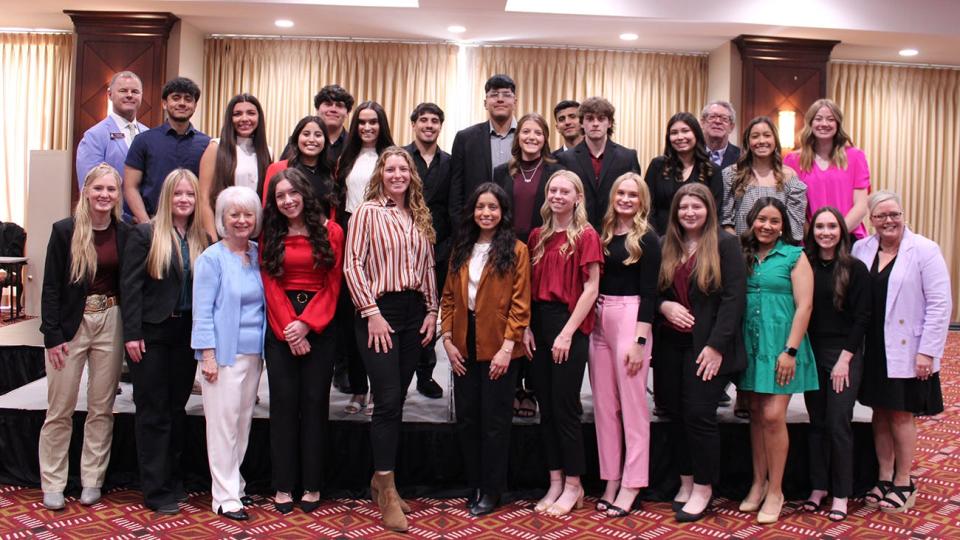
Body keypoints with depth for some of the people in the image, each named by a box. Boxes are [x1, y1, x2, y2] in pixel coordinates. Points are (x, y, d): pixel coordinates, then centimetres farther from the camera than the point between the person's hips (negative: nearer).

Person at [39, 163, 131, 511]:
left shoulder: (124, 234, 2)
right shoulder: (65, 231, -4)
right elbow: (51, 287, -4)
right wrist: (52, 335, -9)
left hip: (110, 323, 2)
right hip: (70, 325, -2)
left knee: (102, 408, 8)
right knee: (60, 409, 4)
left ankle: (92, 481, 19)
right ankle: (52, 485, 16)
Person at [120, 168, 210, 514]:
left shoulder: (202, 239, 7)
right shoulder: (145, 234, -4)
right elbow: (130, 285, -8)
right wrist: (132, 334, -13)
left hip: (187, 333, 4)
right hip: (151, 333, -4)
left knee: (177, 408, 13)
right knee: (153, 411, 3)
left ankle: (172, 479, 25)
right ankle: (156, 490, 10)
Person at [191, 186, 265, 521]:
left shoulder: (259, 255, 10)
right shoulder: (212, 258, -6)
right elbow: (202, 311, -8)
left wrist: (265, 347, 10)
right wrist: (208, 355, -14)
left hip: (253, 353, 6)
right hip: (224, 352, -6)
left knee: (244, 420, 12)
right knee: (224, 422, -1)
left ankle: (235, 485, 25)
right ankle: (225, 496, 8)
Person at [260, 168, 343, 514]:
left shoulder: (331, 232, 2)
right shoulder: (270, 236, 7)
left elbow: (332, 285, -2)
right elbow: (270, 285, 0)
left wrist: (306, 323, -12)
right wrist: (288, 328, -11)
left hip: (319, 326, -1)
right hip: (279, 327, 1)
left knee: (315, 402, 2)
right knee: (284, 402, 2)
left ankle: (312, 485, 12)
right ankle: (283, 486, 11)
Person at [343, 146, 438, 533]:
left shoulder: (420, 217, 14)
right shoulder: (367, 212, -3)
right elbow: (352, 264, -9)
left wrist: (432, 310, 8)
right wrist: (371, 311, -14)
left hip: (414, 312, 6)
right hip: (379, 311, -5)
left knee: (397, 400, 10)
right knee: (388, 401, -7)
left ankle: (379, 480, 23)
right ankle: (388, 493, 4)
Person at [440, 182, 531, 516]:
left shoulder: (516, 251, -5)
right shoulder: (461, 250, 10)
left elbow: (520, 302, -9)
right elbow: (449, 297, 9)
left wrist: (507, 347, -15)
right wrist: (447, 339, 0)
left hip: (498, 347, -5)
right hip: (464, 347, 5)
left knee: (495, 420, 5)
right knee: (466, 418, 11)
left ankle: (491, 491, 19)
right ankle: (474, 486, 26)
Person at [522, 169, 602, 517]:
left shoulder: (586, 236, -5)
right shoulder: (537, 236, 11)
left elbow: (591, 288, -9)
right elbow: (530, 286, 12)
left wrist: (567, 333, -14)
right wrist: (526, 327, 0)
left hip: (569, 324, -6)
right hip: (539, 324, 6)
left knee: (565, 408, 0)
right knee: (546, 408, 10)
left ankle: (573, 487, 15)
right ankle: (555, 483, 21)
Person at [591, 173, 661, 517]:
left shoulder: (647, 240, -2)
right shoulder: (604, 235, 12)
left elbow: (648, 293, -7)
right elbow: (596, 282, 13)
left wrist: (640, 340, -13)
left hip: (630, 318, -6)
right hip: (599, 319, 6)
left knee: (632, 404, 0)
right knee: (604, 403, 8)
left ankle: (631, 484, 9)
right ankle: (611, 478, 18)